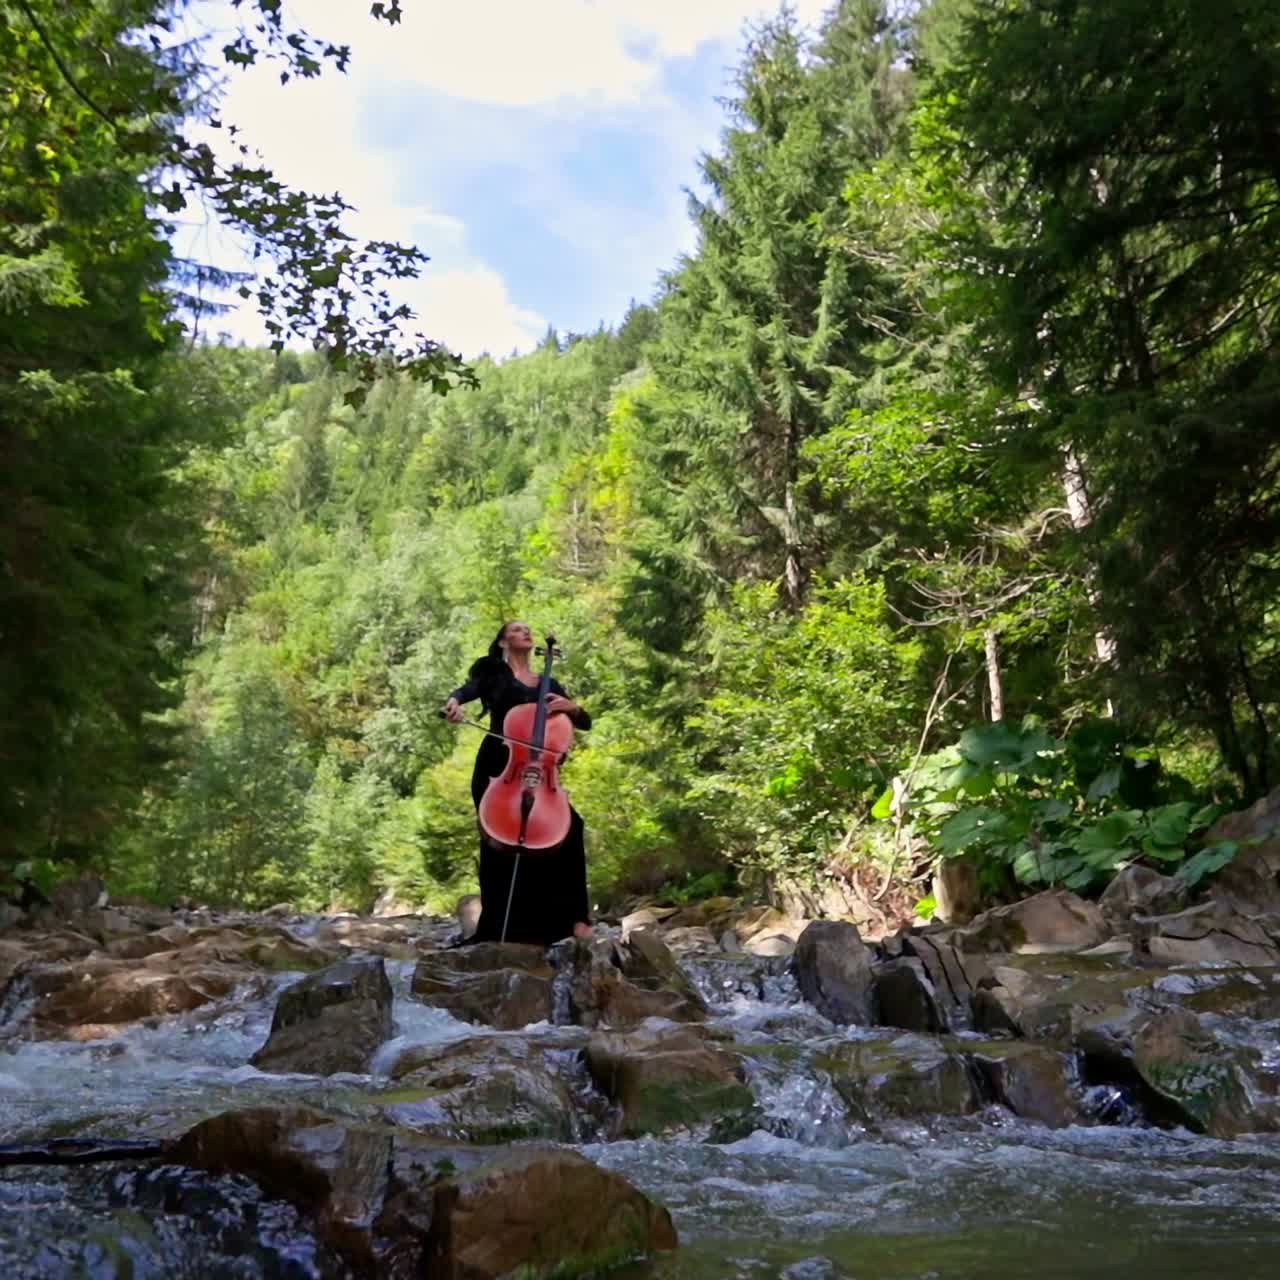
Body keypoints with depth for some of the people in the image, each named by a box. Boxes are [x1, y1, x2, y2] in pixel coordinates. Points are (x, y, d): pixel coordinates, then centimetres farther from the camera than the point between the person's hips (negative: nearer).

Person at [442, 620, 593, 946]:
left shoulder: (549, 684, 20)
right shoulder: (493, 671, 12)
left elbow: (585, 722, 17)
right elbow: (469, 688, -9)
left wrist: (571, 706, -5)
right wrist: (454, 701, -32)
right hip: (497, 767, -2)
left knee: (569, 824, -18)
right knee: (497, 840, -7)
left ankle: (573, 916, -13)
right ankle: (497, 927, 4)